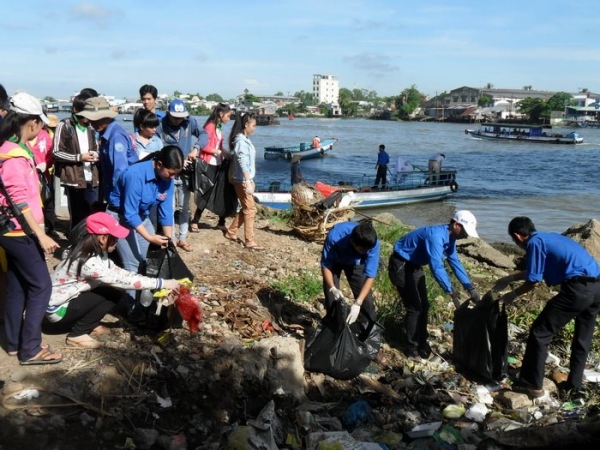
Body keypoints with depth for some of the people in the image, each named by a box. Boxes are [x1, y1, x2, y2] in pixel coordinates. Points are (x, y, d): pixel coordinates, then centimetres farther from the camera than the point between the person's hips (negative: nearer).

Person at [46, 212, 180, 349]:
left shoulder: (95, 253, -3)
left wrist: (144, 277, -12)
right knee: (110, 294, -17)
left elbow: (117, 272, 1)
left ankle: (88, 324, 11)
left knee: (112, 291, -2)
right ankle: (77, 334, -6)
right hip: (57, 310, -8)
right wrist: (162, 283, -28)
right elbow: (122, 280, -30)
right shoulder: (89, 262, -31)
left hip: (69, 299, 9)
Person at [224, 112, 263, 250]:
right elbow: (243, 163, -24)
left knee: (246, 208, 16)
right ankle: (249, 241, 3)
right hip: (242, 180, -9)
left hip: (247, 179, 9)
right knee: (250, 209, -4)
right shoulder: (241, 141, -17)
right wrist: (248, 183, -27)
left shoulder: (245, 139, 12)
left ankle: (230, 232, 26)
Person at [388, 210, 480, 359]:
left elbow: (455, 263, 6)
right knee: (414, 308, -7)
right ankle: (412, 348, 5)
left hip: (415, 266, 10)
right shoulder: (436, 236, -31)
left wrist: (470, 288, 0)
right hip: (401, 266, -10)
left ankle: (422, 342, 23)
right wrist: (451, 292, -39)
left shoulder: (449, 238, -1)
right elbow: (437, 267, -39)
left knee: (424, 306, 11)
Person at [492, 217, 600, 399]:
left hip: (578, 288, -9)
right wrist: (511, 278, 48)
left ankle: (532, 384, 9)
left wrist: (513, 294, 17)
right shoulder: (548, 237, 25)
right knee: (582, 340, 21)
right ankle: (573, 386, 31)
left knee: (539, 333, 3)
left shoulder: (534, 242, -2)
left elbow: (533, 281, -1)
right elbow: (536, 270, 39)